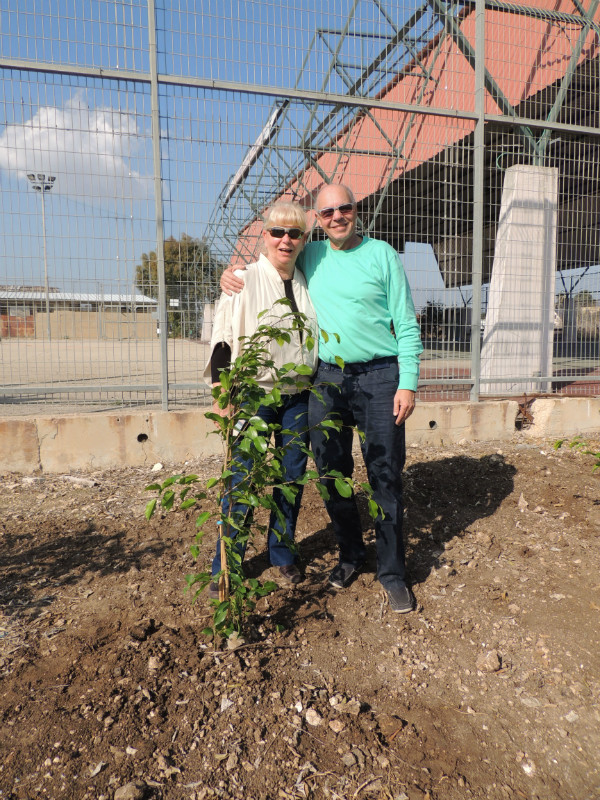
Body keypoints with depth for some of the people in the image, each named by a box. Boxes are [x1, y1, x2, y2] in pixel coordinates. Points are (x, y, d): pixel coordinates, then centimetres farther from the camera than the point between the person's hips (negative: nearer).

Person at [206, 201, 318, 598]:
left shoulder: (307, 283, 9)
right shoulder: (244, 280, -5)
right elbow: (223, 341, -6)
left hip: (298, 398, 4)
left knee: (293, 476, 10)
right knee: (243, 479, 0)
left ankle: (283, 552, 29)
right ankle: (226, 566, 16)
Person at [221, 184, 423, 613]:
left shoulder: (383, 255, 1)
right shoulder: (309, 256, 11)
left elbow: (407, 325, -1)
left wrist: (408, 383, -10)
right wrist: (231, 277, 5)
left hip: (379, 376, -3)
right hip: (327, 378, 4)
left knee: (386, 475, -1)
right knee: (332, 473, 9)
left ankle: (393, 573, 14)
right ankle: (350, 555, 29)